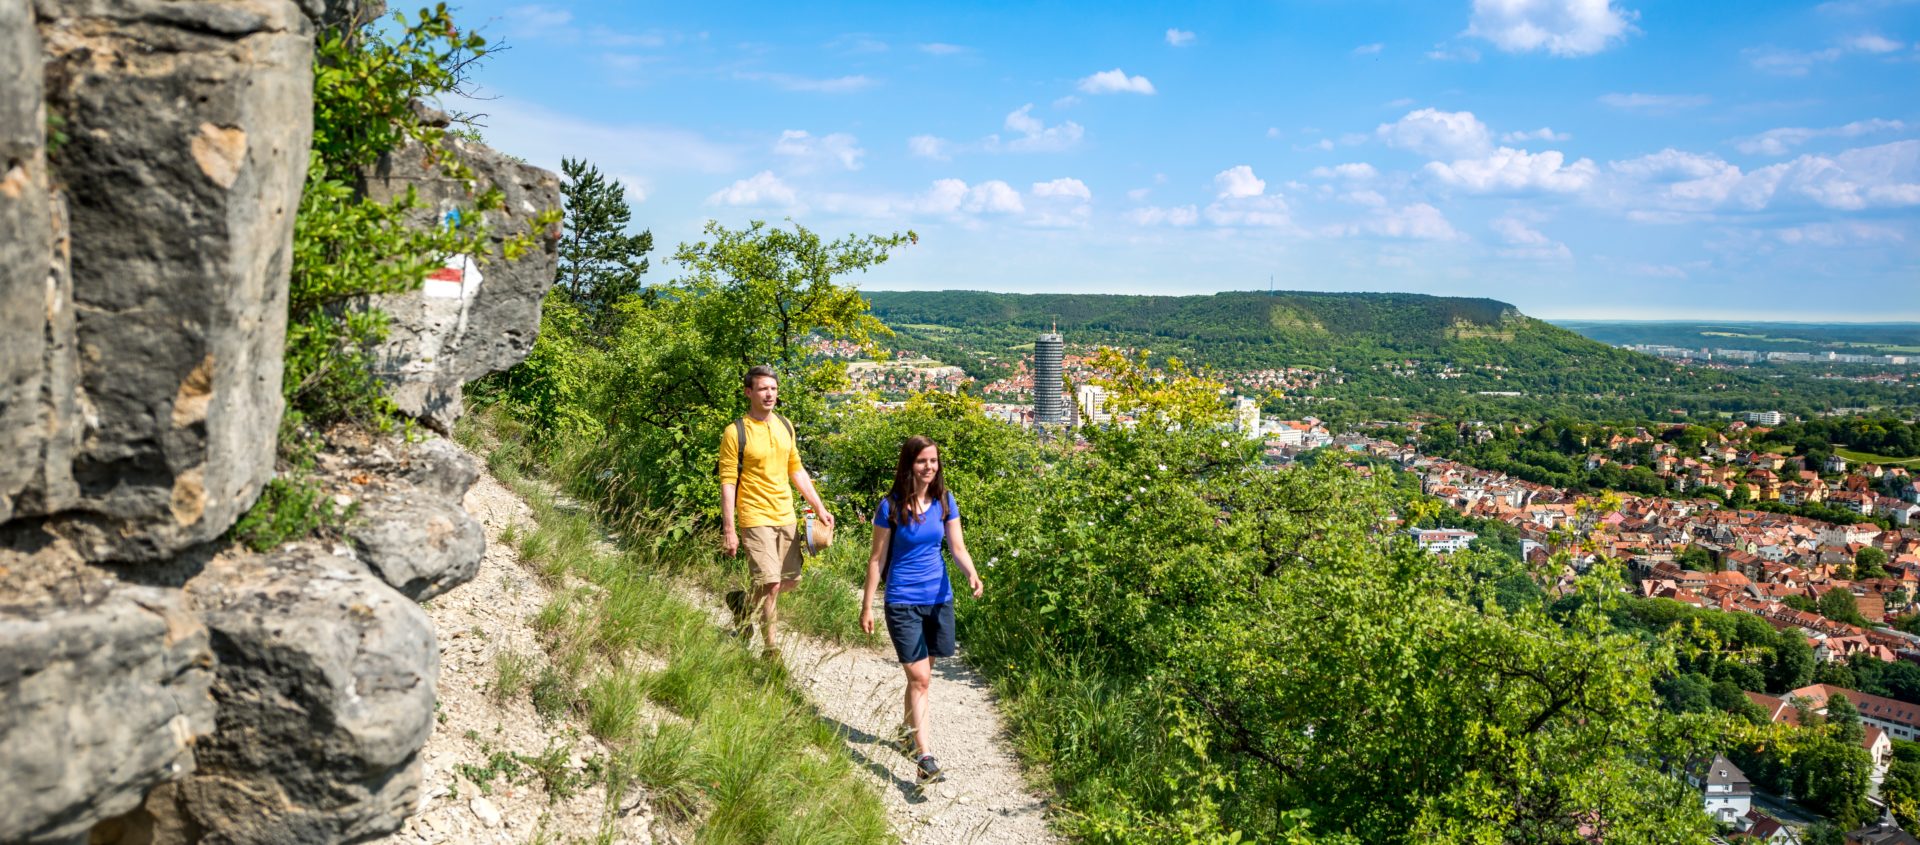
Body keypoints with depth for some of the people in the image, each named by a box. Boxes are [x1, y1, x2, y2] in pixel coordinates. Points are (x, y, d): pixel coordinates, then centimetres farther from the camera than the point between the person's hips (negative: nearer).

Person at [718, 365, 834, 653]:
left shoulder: (785, 426, 8)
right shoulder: (735, 432, -10)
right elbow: (727, 483, -10)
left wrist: (819, 507, 13)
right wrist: (729, 530, -14)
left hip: (786, 518, 7)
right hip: (756, 519, -6)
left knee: (791, 580, 13)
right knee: (771, 584, -12)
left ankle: (746, 602, 39)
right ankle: (770, 649, 3)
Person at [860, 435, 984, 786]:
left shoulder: (945, 501, 1)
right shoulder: (891, 506, -10)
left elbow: (957, 547, 0)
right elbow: (877, 558, -4)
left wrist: (972, 574, -21)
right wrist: (867, 606, -3)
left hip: (939, 598, 4)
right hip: (903, 602, -4)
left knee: (921, 674, 16)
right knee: (920, 678, -11)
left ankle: (908, 729, 40)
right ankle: (925, 758, -12)